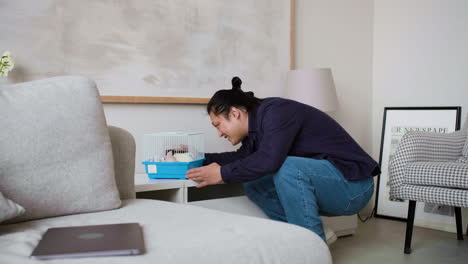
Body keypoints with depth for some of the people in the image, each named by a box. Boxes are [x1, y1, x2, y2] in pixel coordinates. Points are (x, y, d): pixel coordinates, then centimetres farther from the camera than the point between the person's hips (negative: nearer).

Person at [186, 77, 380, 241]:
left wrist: (223, 174, -20)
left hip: (353, 184, -9)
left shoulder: (276, 111, -19)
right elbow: (242, 157, 20)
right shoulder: (257, 123, 8)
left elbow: (269, 159, -32)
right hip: (320, 180, 9)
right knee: (253, 184, 4)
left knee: (288, 168, -33)